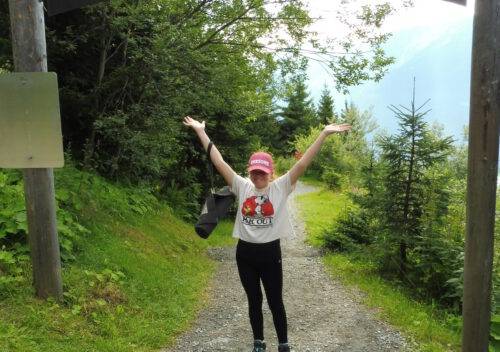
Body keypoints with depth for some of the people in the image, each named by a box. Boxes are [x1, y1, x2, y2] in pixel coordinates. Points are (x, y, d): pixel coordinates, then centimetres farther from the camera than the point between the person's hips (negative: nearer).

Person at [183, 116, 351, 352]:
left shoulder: (281, 188, -6)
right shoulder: (242, 187, -2)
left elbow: (303, 163, -14)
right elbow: (218, 162, -3)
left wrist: (324, 133, -21)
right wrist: (200, 131, -4)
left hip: (270, 253, -2)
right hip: (245, 253, 2)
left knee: (275, 302, 10)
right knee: (254, 301, 16)